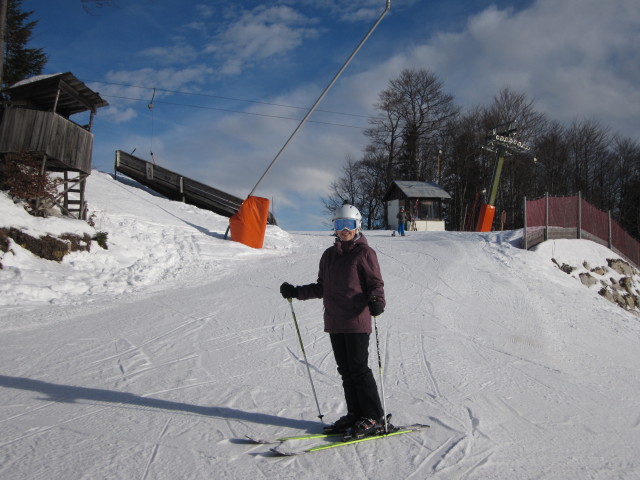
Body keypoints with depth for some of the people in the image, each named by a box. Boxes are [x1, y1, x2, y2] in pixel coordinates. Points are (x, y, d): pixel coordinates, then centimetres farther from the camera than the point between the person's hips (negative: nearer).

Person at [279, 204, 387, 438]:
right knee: (345, 370, 9)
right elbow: (322, 288, 22)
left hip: (357, 321, -6)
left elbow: (376, 283, -6)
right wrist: (295, 292, 17)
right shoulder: (329, 255, 16)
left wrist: (376, 301, -26)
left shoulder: (364, 253, -3)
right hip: (334, 322, 7)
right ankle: (355, 414, 18)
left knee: (358, 369, -6)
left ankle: (374, 418, 3)